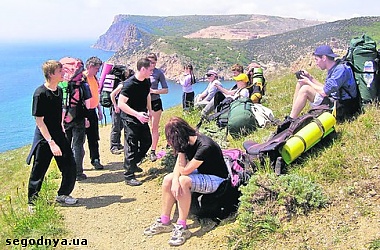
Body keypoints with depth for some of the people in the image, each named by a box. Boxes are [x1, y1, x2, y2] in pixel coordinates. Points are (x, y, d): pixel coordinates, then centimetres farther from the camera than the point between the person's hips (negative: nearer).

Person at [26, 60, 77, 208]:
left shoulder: (59, 90, 5)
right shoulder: (40, 94, -18)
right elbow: (39, 120, -19)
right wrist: (51, 142, -23)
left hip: (58, 135, 7)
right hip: (44, 138, -7)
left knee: (70, 167, 7)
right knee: (38, 172, 4)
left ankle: (63, 195, 26)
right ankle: (32, 202, 20)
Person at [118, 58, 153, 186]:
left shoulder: (147, 81, 2)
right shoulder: (130, 84, -22)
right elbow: (121, 104, -26)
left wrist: (149, 110, 12)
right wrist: (137, 114, -32)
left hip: (142, 117, 8)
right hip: (130, 119, -8)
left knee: (147, 141, 15)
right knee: (131, 147, -5)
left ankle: (133, 163, 35)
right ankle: (129, 176, 5)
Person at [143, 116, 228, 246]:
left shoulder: (205, 146, -29)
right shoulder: (185, 143, -3)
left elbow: (184, 170, -27)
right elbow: (179, 166, -8)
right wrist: (175, 180, -27)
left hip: (216, 180, -8)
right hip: (201, 174, 9)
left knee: (183, 181, -32)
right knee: (168, 179, -9)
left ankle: (182, 227, -24)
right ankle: (164, 222, -1)